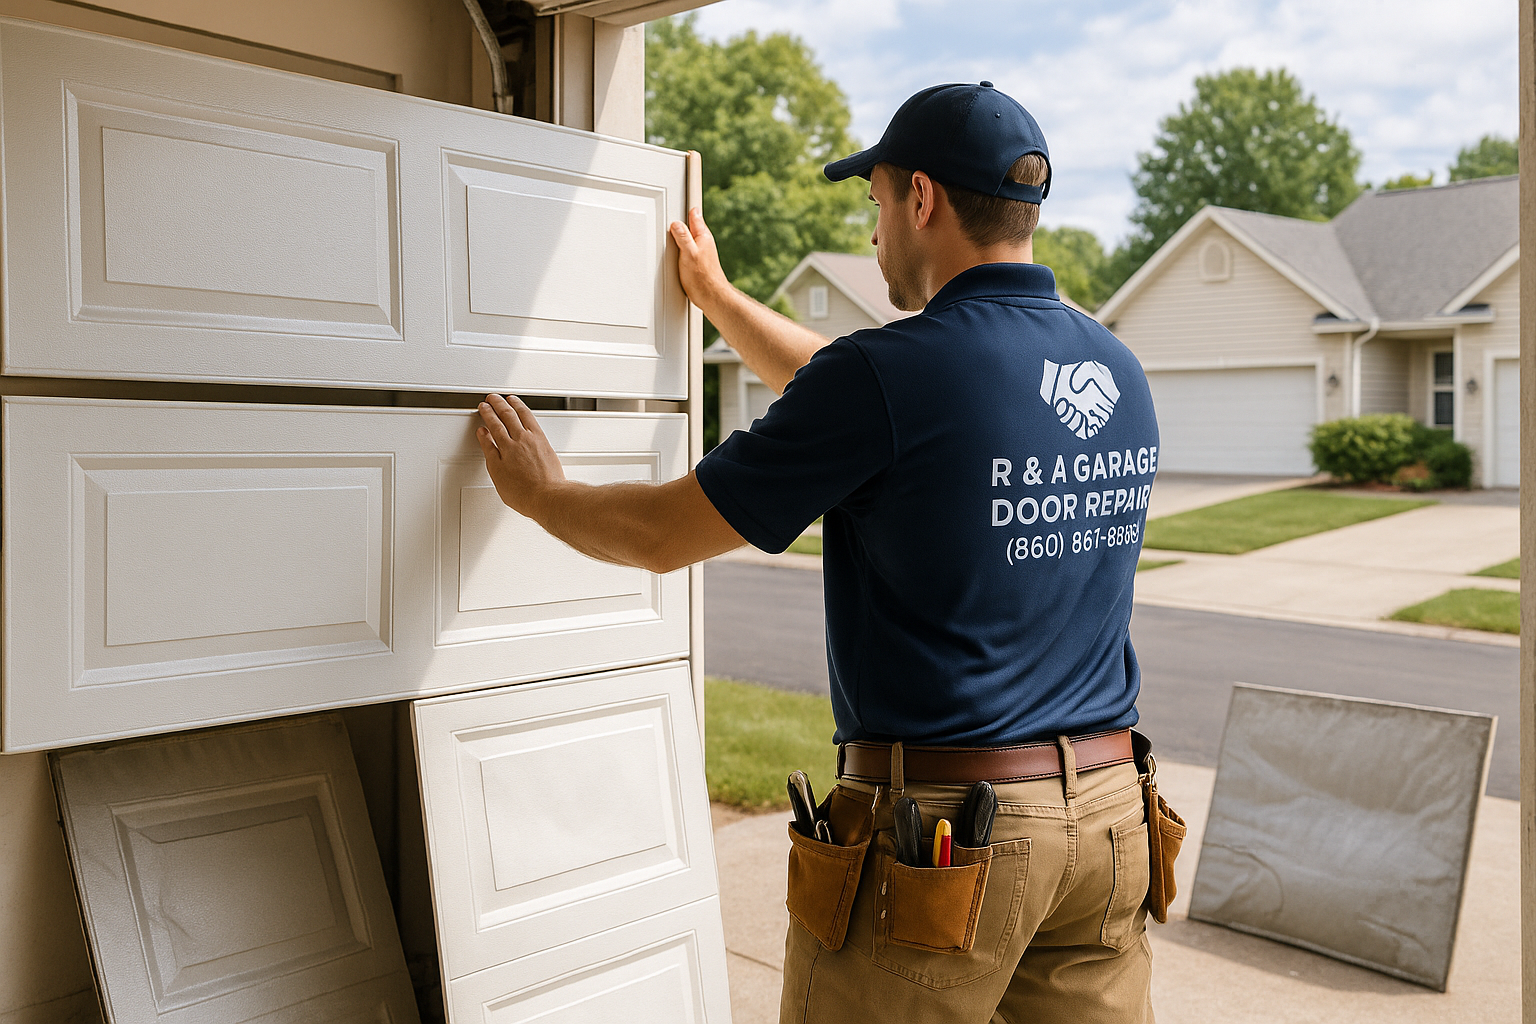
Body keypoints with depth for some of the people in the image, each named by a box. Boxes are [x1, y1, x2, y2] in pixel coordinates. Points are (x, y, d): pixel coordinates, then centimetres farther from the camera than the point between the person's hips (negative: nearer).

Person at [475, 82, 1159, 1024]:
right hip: (1108, 818, 7)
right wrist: (719, 298, 30)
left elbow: (663, 533, -8)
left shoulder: (891, 372, -17)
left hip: (939, 830, -7)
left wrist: (539, 491, 12)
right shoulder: (1120, 375, 7)